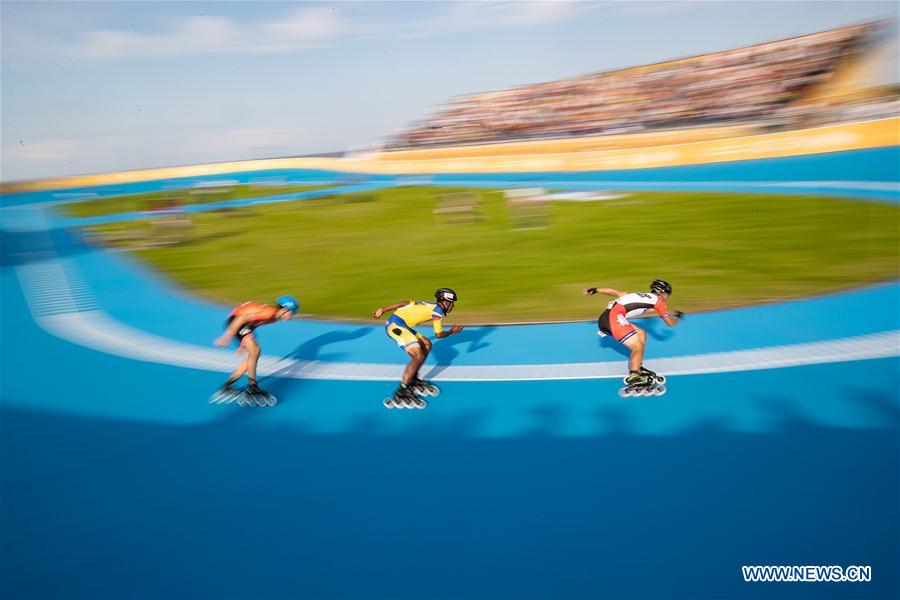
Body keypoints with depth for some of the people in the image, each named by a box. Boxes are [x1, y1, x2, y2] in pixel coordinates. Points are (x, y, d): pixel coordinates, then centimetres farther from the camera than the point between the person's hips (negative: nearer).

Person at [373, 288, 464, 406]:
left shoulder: (428, 305, 20)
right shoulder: (438, 310, -4)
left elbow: (405, 303, 12)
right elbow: (439, 334, -1)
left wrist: (383, 310, 8)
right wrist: (452, 331, 18)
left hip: (394, 324, 10)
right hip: (396, 325, -10)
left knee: (427, 344, 16)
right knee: (419, 357, -15)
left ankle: (413, 380, 23)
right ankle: (400, 393, -13)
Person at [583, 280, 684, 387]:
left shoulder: (640, 296, 29)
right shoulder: (658, 300, 11)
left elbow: (616, 292, 25)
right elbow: (670, 323, 19)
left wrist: (595, 290, 28)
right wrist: (677, 317, 39)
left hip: (605, 319, 8)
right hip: (614, 316, -8)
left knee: (641, 334, 19)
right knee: (638, 347, -10)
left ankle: (637, 368, 23)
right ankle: (633, 377, -22)